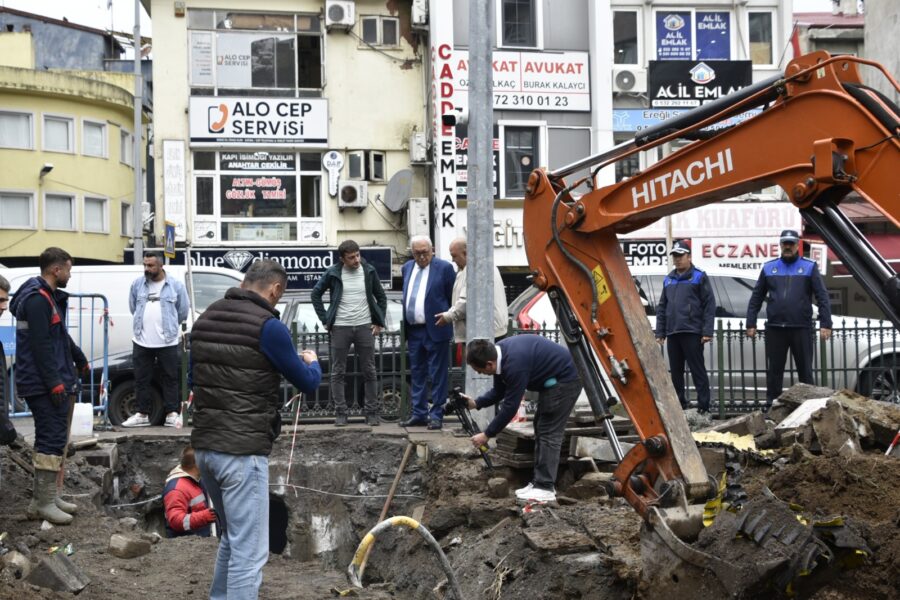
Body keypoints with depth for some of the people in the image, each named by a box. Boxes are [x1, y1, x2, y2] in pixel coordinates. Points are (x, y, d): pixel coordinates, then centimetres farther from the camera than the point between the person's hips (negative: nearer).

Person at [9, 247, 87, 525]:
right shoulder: (36, 300, -16)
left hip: (54, 384, 11)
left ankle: (47, 498, 18)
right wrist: (54, 382, -23)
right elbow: (40, 345, -22)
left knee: (53, 439, 13)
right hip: (44, 385, -11)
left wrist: (80, 360, 40)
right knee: (52, 439, -10)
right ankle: (44, 502, -6)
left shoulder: (50, 297, 17)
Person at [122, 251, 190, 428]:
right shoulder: (137, 284, 5)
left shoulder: (176, 285, -2)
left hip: (168, 342, -3)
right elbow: (133, 307, 17)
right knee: (142, 379, 7)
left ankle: (172, 413, 10)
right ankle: (142, 415, 15)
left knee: (170, 379, 4)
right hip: (141, 342, 3)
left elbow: (183, 310, 7)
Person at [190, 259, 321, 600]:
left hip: (204, 445, 8)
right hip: (242, 450, -8)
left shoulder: (205, 320, 10)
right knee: (249, 551, -3)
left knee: (232, 538, 24)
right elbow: (307, 384, 0)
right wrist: (312, 362, 21)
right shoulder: (268, 327, -11)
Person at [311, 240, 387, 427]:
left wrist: (379, 322, 4)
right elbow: (315, 294, 6)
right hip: (340, 328, -1)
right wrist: (325, 320, 1)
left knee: (370, 371, 4)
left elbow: (381, 297, 11)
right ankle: (340, 413, 10)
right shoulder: (333, 273, -3)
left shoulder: (369, 271, 1)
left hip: (365, 327, 1)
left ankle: (373, 412, 11)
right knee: (338, 372, 3)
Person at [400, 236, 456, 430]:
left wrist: (447, 320, -2)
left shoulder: (444, 268, -6)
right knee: (417, 374, 12)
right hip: (414, 330, 6)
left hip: (435, 330, -6)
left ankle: (436, 415, 5)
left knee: (437, 375, -1)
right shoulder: (407, 268, 12)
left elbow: (452, 298, -3)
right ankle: (419, 413, 20)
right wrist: (405, 324, 15)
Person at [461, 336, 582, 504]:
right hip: (552, 379, 10)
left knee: (549, 432, -10)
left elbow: (510, 406, -24)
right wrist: (475, 403, -4)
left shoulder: (514, 364, -32)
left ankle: (546, 489, -9)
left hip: (565, 379, -10)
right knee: (541, 428, 11)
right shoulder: (498, 353, -3)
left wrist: (487, 435, -16)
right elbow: (499, 392, 11)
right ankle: (539, 482, 15)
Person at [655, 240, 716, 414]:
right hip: (672, 333, 6)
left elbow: (709, 305, -5)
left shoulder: (699, 277, 0)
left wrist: (707, 331, -12)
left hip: (692, 333, -6)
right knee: (676, 372, 9)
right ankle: (679, 405, 18)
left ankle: (703, 407, -2)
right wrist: (660, 332, 13)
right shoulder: (668, 280, 17)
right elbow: (662, 307, 20)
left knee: (697, 370, -4)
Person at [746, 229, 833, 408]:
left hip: (801, 328, -2)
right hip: (775, 328, 2)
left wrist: (825, 324, -8)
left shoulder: (809, 267, 4)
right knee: (774, 370, 6)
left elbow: (822, 297, 0)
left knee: (805, 370, 3)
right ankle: (771, 406, 12)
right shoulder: (769, 268, 11)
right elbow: (756, 297, 13)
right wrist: (751, 324, 8)